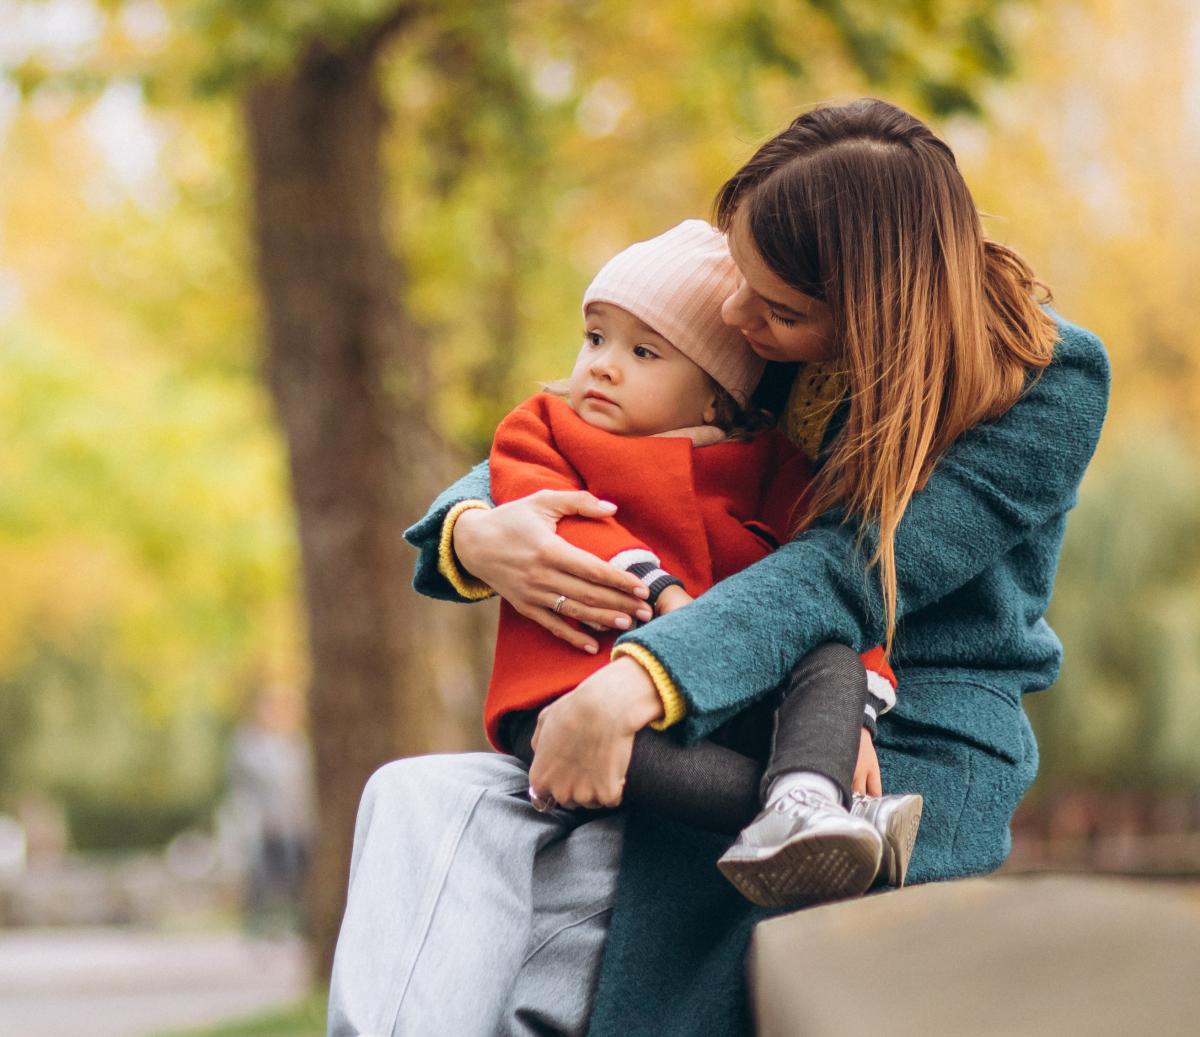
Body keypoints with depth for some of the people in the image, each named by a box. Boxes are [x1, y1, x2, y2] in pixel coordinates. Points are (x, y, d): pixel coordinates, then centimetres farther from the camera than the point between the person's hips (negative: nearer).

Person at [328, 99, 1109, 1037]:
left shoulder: (1053, 382, -10)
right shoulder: (758, 341, 6)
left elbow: (848, 573, -22)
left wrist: (636, 686, -35)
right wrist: (472, 533, -13)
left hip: (904, 756, -6)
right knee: (423, 800, -21)